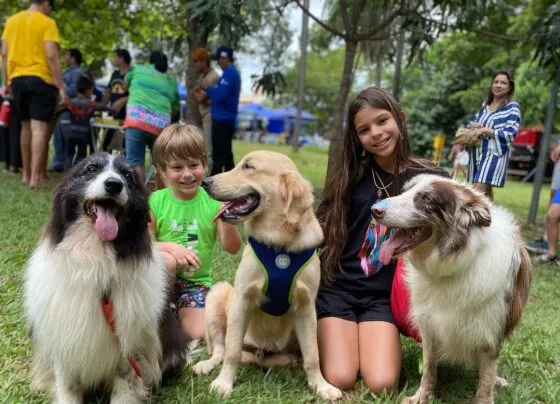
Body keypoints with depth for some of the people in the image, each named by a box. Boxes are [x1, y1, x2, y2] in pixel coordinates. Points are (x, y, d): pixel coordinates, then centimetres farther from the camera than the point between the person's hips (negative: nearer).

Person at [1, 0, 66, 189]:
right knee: (39, 128, -7)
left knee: (26, 126, 15)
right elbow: (51, 55, -13)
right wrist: (60, 86, -12)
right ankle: (36, 177, -13)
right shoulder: (47, 22, -4)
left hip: (17, 79, 6)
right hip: (40, 79, -6)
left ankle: (26, 174, 19)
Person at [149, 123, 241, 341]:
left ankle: (178, 313, 13)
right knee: (167, 261, -34)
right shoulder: (155, 202, -7)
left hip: (196, 281, 0)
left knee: (199, 333, -20)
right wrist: (169, 246, -25)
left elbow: (232, 248, -10)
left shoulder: (213, 201, -6)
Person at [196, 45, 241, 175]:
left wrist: (207, 90, -8)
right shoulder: (233, 73, 17)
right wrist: (207, 93, 8)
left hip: (222, 120, -10)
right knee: (226, 153, 14)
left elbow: (221, 95, -24)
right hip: (227, 119, 10)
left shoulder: (229, 73, -15)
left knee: (218, 154, -7)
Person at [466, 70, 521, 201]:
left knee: (479, 191, -17)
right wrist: (473, 127, -3)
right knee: (485, 190, 12)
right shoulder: (484, 106, 16)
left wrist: (485, 130, -14)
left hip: (495, 154, -6)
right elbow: (473, 124, 22)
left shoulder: (513, 108, -3)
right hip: (477, 152, 6)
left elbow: (509, 135, -11)